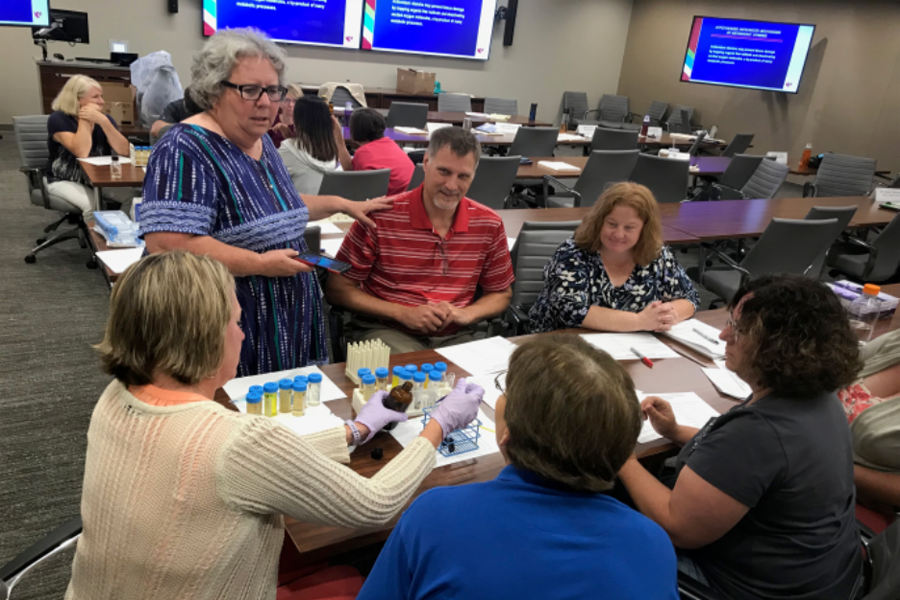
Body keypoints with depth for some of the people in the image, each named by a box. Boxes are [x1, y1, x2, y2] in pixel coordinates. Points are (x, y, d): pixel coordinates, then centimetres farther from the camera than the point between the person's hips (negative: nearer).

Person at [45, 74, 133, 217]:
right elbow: (82, 153, -29)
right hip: (65, 181, -5)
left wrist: (103, 121, -25)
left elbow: (124, 151, -15)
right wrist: (84, 120, -22)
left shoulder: (104, 118, 1)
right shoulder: (58, 119, -14)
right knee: (92, 205, -33)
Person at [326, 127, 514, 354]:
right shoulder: (380, 217, -10)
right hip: (386, 331, -4)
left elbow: (501, 294, 15)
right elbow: (337, 289, -4)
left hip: (455, 336, 5)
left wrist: (466, 314, -8)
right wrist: (403, 313, -14)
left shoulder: (489, 225, 1)